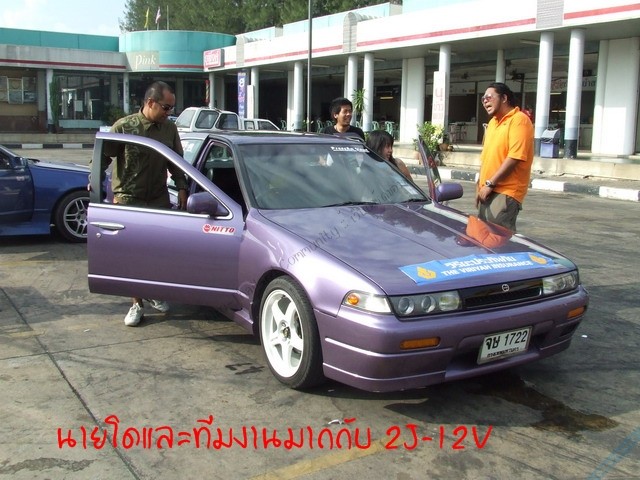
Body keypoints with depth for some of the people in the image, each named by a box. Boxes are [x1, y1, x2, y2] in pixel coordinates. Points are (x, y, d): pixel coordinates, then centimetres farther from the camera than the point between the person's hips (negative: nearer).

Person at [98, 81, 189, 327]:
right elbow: (103, 156, -6)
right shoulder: (124, 127, -9)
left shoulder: (169, 129, 4)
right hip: (128, 199, -4)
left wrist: (181, 187, 3)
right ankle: (137, 303, 8)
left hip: (159, 198, 4)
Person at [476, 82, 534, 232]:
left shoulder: (519, 120, -9)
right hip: (488, 191, 8)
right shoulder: (493, 122, 18)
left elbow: (514, 157, -19)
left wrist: (490, 184, -17)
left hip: (505, 193, -8)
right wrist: (480, 186, 15)